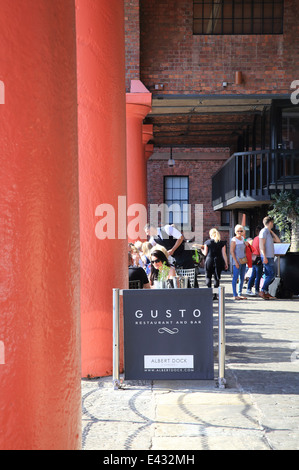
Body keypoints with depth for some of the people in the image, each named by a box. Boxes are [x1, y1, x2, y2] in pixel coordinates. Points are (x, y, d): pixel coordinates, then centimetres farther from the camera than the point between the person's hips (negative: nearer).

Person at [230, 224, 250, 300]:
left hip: (243, 261, 8)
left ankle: (240, 294, 16)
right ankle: (235, 295, -5)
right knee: (235, 278, -6)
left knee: (242, 278, 9)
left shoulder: (243, 239, 13)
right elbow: (232, 251, -13)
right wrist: (236, 262, -18)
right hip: (237, 261, -8)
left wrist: (246, 244, 6)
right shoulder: (234, 240, -8)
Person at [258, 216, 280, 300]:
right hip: (267, 257, -10)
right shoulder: (264, 231, -10)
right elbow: (262, 245, -17)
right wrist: (265, 257, -23)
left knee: (268, 275, 9)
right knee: (272, 275, -12)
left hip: (270, 257, 10)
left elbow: (278, 240, 21)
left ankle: (266, 293, 10)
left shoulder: (269, 232, 19)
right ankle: (262, 291, -12)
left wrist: (272, 231, 13)